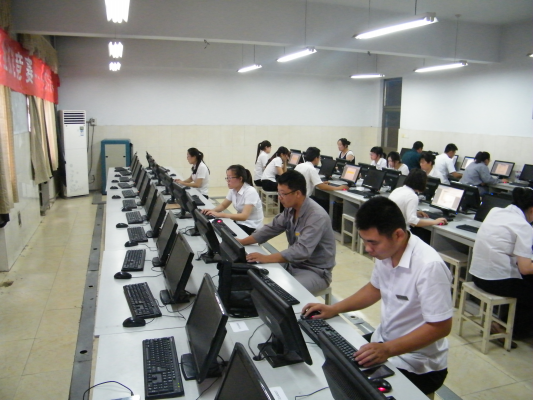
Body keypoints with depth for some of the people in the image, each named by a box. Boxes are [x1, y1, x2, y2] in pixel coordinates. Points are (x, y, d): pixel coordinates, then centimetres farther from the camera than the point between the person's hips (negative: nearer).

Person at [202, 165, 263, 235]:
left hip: (252, 227, -7)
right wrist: (212, 210, -9)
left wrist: (220, 215, -37)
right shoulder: (233, 190, 0)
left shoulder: (250, 192, -23)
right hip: (240, 222, 7)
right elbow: (223, 205, 13)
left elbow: (244, 216, -32)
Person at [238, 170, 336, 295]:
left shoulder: (317, 216, -25)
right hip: (294, 265, 7)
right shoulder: (290, 209, 0)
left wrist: (266, 258, -36)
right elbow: (272, 228, 7)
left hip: (315, 272, -7)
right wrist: (241, 242, 0)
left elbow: (302, 251, -33)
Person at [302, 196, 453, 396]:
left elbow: (440, 326, -24)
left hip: (416, 364, -7)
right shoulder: (385, 252, -6)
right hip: (382, 343, 7)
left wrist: (387, 350, -31)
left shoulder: (429, 266, -28)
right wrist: (334, 309, 3)